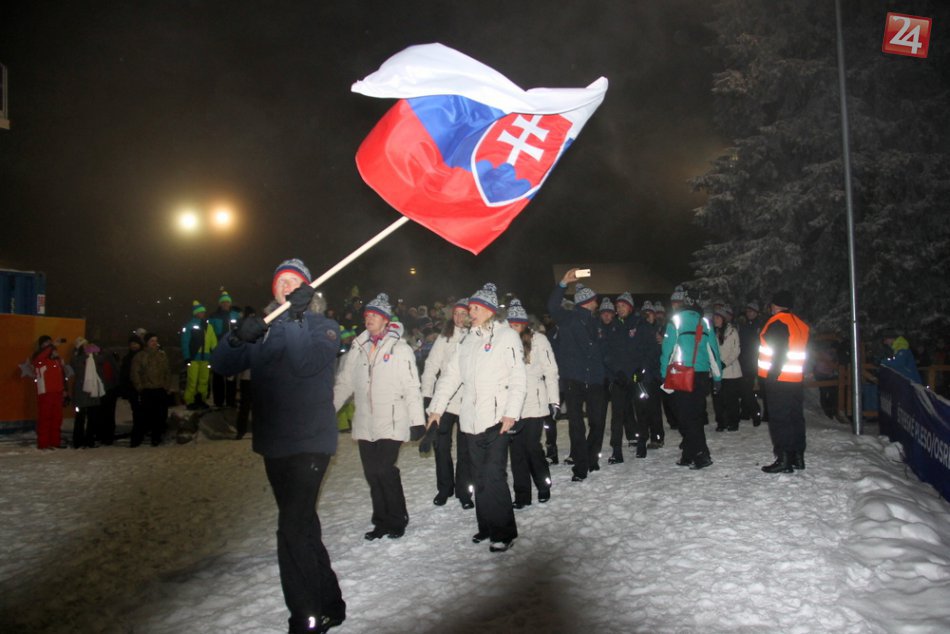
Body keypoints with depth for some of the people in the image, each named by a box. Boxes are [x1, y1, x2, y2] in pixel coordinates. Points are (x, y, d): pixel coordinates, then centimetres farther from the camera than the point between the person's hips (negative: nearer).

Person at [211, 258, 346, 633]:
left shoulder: (324, 327, 0)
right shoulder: (264, 328, 13)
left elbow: (308, 363, -19)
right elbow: (222, 364, 4)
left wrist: (297, 317, -26)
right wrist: (238, 338, -15)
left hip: (309, 441, -6)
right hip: (273, 442, 6)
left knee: (293, 528, -15)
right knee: (301, 523, 15)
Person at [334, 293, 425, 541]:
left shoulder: (399, 348, -2)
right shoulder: (358, 348, 13)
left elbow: (411, 387, -6)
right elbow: (344, 382, 14)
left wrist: (418, 420, -10)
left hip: (391, 421, -5)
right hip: (365, 423, 5)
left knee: (385, 470, -11)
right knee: (372, 473, 7)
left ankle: (397, 519, 8)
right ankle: (382, 521, 21)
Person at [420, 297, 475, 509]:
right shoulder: (444, 338, 5)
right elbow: (431, 366, 3)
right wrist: (426, 394, -5)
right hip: (444, 401, 1)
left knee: (465, 448, 5)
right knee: (442, 445, 6)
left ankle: (463, 491, 18)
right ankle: (444, 488, 22)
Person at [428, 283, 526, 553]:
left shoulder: (507, 336, -2)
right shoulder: (468, 340, 17)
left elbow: (518, 377, -9)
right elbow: (451, 375, 17)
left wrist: (511, 412, -17)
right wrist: (436, 407, 12)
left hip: (497, 418, -6)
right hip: (472, 418, 6)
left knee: (494, 475, -9)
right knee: (480, 476, 11)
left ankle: (503, 531, 2)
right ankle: (486, 526, 23)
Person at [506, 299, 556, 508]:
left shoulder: (538, 339, -1)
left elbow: (551, 371, -2)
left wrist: (553, 400, -6)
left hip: (534, 402, -3)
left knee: (532, 446, -3)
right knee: (516, 448, 3)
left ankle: (544, 486, 20)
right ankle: (522, 494, 12)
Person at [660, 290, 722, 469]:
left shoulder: (675, 321, -6)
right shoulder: (704, 322, 8)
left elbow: (668, 350, -8)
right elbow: (713, 351, 8)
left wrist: (664, 375, -1)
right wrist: (717, 378, 12)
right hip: (702, 376, 5)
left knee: (686, 416, 0)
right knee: (695, 415, 13)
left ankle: (701, 454, -6)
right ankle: (690, 454, 18)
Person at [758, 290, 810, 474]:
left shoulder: (777, 323, -12)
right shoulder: (800, 324, 14)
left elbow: (779, 353, -20)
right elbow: (803, 353, 16)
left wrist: (771, 376, -17)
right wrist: (801, 374, 20)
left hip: (779, 380, -9)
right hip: (796, 380, 9)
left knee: (779, 420, -5)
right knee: (795, 418, 13)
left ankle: (784, 459, -5)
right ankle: (797, 457, 20)